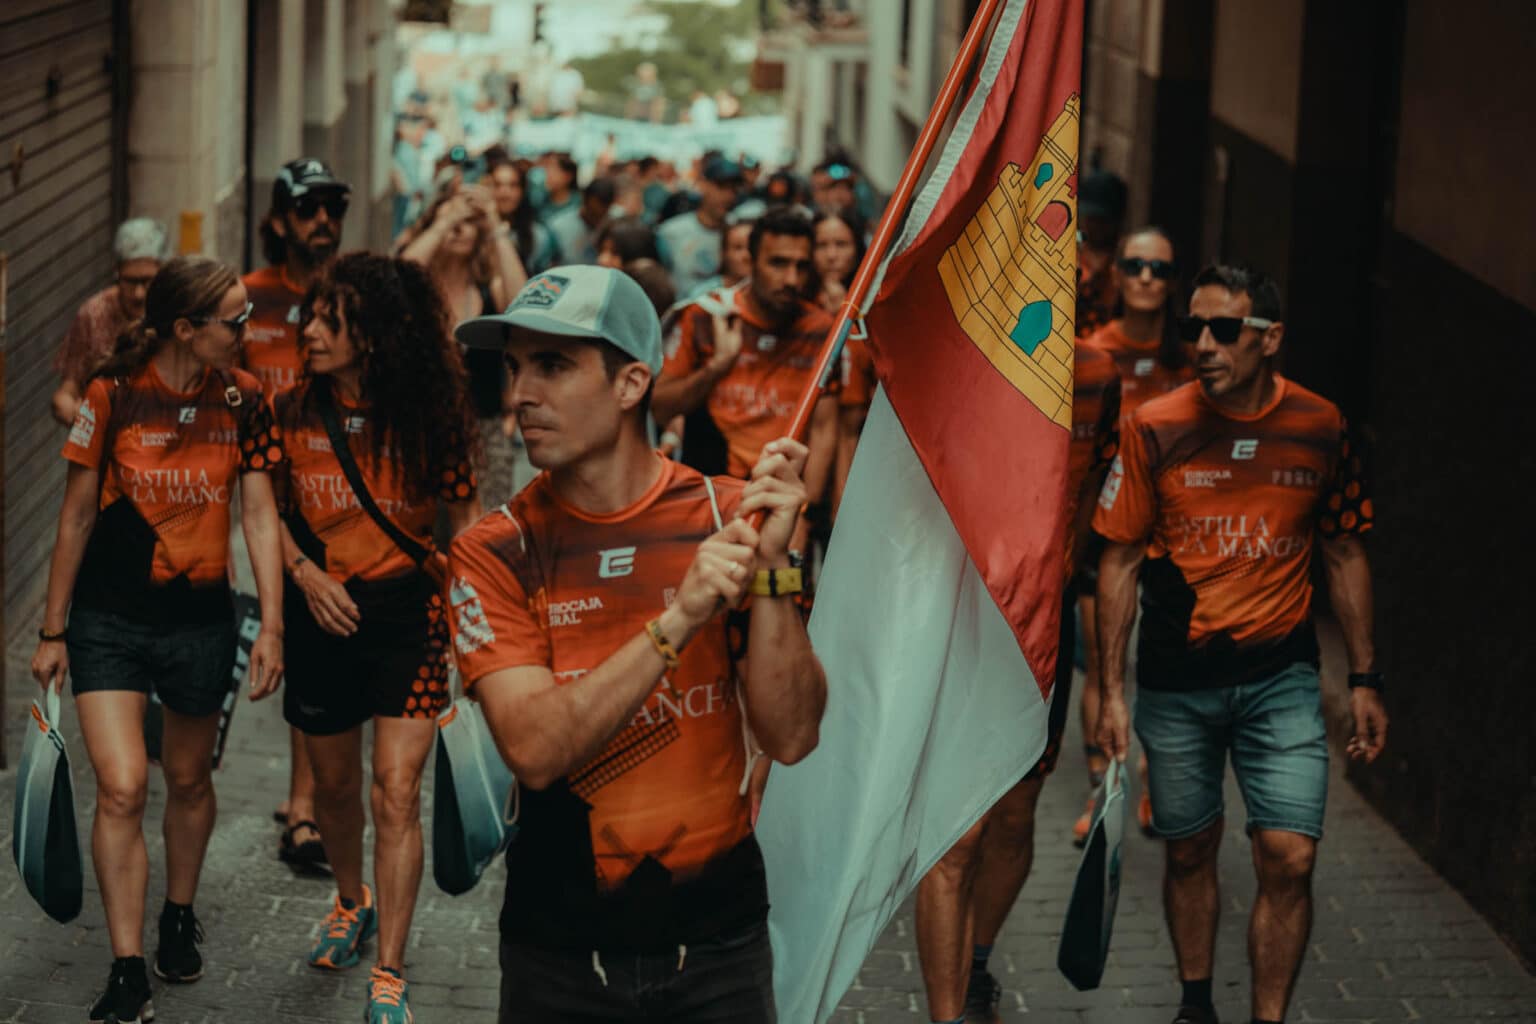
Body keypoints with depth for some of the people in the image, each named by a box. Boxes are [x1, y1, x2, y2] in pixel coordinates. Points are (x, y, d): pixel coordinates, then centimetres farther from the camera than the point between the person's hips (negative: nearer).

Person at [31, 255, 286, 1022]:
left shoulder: (242, 398, -3)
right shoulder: (113, 395, -10)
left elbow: (259, 514, -1)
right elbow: (78, 515, -3)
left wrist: (271, 624, -7)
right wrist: (53, 631, 1)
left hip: (199, 615, 2)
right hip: (110, 619, -2)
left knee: (188, 781, 16)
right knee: (121, 789, -11)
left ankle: (179, 916, 41)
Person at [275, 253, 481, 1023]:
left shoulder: (426, 416, -10)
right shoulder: (293, 409, -3)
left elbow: (464, 512, 0)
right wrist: (305, 572, -6)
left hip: (407, 607, -3)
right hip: (322, 612, 3)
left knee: (397, 792, -9)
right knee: (333, 785, 17)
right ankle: (351, 902, 47)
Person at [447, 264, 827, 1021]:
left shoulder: (729, 515, -5)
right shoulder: (494, 553, -7)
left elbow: (790, 739, -10)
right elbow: (534, 750, -19)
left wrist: (769, 568, -21)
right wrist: (679, 619, -27)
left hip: (718, 939, 1)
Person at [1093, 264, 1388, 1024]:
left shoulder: (1319, 427, -3)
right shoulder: (1155, 429, -8)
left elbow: (1344, 555, 8)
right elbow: (1120, 562, -2)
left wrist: (1364, 681, 7)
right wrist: (1111, 693, -5)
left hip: (1280, 675, 0)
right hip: (1176, 681, 0)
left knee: (1289, 858, -8)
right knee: (1189, 851, 12)